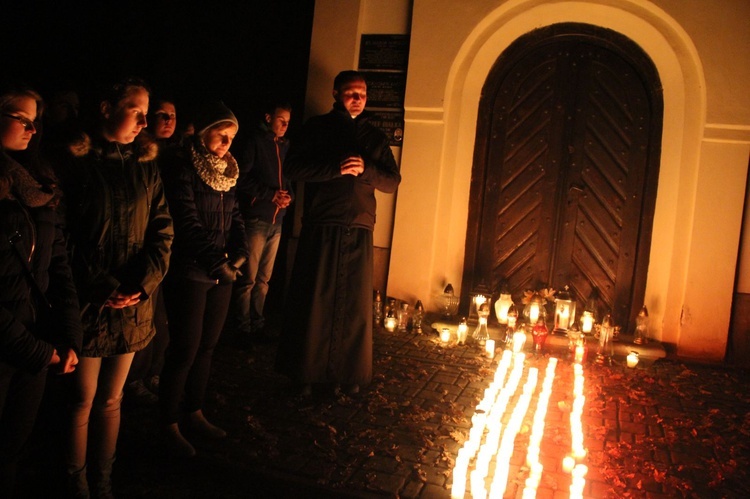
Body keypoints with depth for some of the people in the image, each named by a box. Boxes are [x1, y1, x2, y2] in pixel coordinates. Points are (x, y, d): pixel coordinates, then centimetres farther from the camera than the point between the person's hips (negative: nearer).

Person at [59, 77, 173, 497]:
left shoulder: (146, 168, 7)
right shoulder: (76, 166, -5)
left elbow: (162, 232, 2)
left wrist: (142, 284, -11)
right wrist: (103, 289, -15)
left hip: (133, 305, 4)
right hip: (88, 304, -3)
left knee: (112, 401, 15)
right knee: (83, 402, 8)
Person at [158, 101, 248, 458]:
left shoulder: (226, 168, 11)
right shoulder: (181, 166, -12)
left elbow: (234, 214, 11)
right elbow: (187, 220, -20)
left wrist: (239, 251, -6)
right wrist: (215, 260, -24)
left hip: (221, 273, 7)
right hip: (189, 271, -7)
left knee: (206, 347, 15)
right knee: (184, 351, 0)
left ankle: (194, 413, 30)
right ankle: (169, 425, 17)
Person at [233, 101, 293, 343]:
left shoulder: (284, 146, 14)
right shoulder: (255, 142, -5)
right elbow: (242, 177, -11)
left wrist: (288, 195, -1)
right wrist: (271, 194, -14)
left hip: (276, 221, 6)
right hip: (256, 218, -6)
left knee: (264, 278, 12)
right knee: (248, 278, -2)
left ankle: (257, 324, 21)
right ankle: (244, 328, 8)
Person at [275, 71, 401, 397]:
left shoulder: (374, 136, 16)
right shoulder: (317, 128, 7)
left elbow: (393, 181, 11)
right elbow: (293, 167, -5)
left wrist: (365, 169, -9)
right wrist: (337, 167, -16)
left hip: (360, 232, 3)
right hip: (321, 229, -2)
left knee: (355, 305, 4)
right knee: (314, 302, 1)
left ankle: (348, 373, 18)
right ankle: (306, 372, 15)